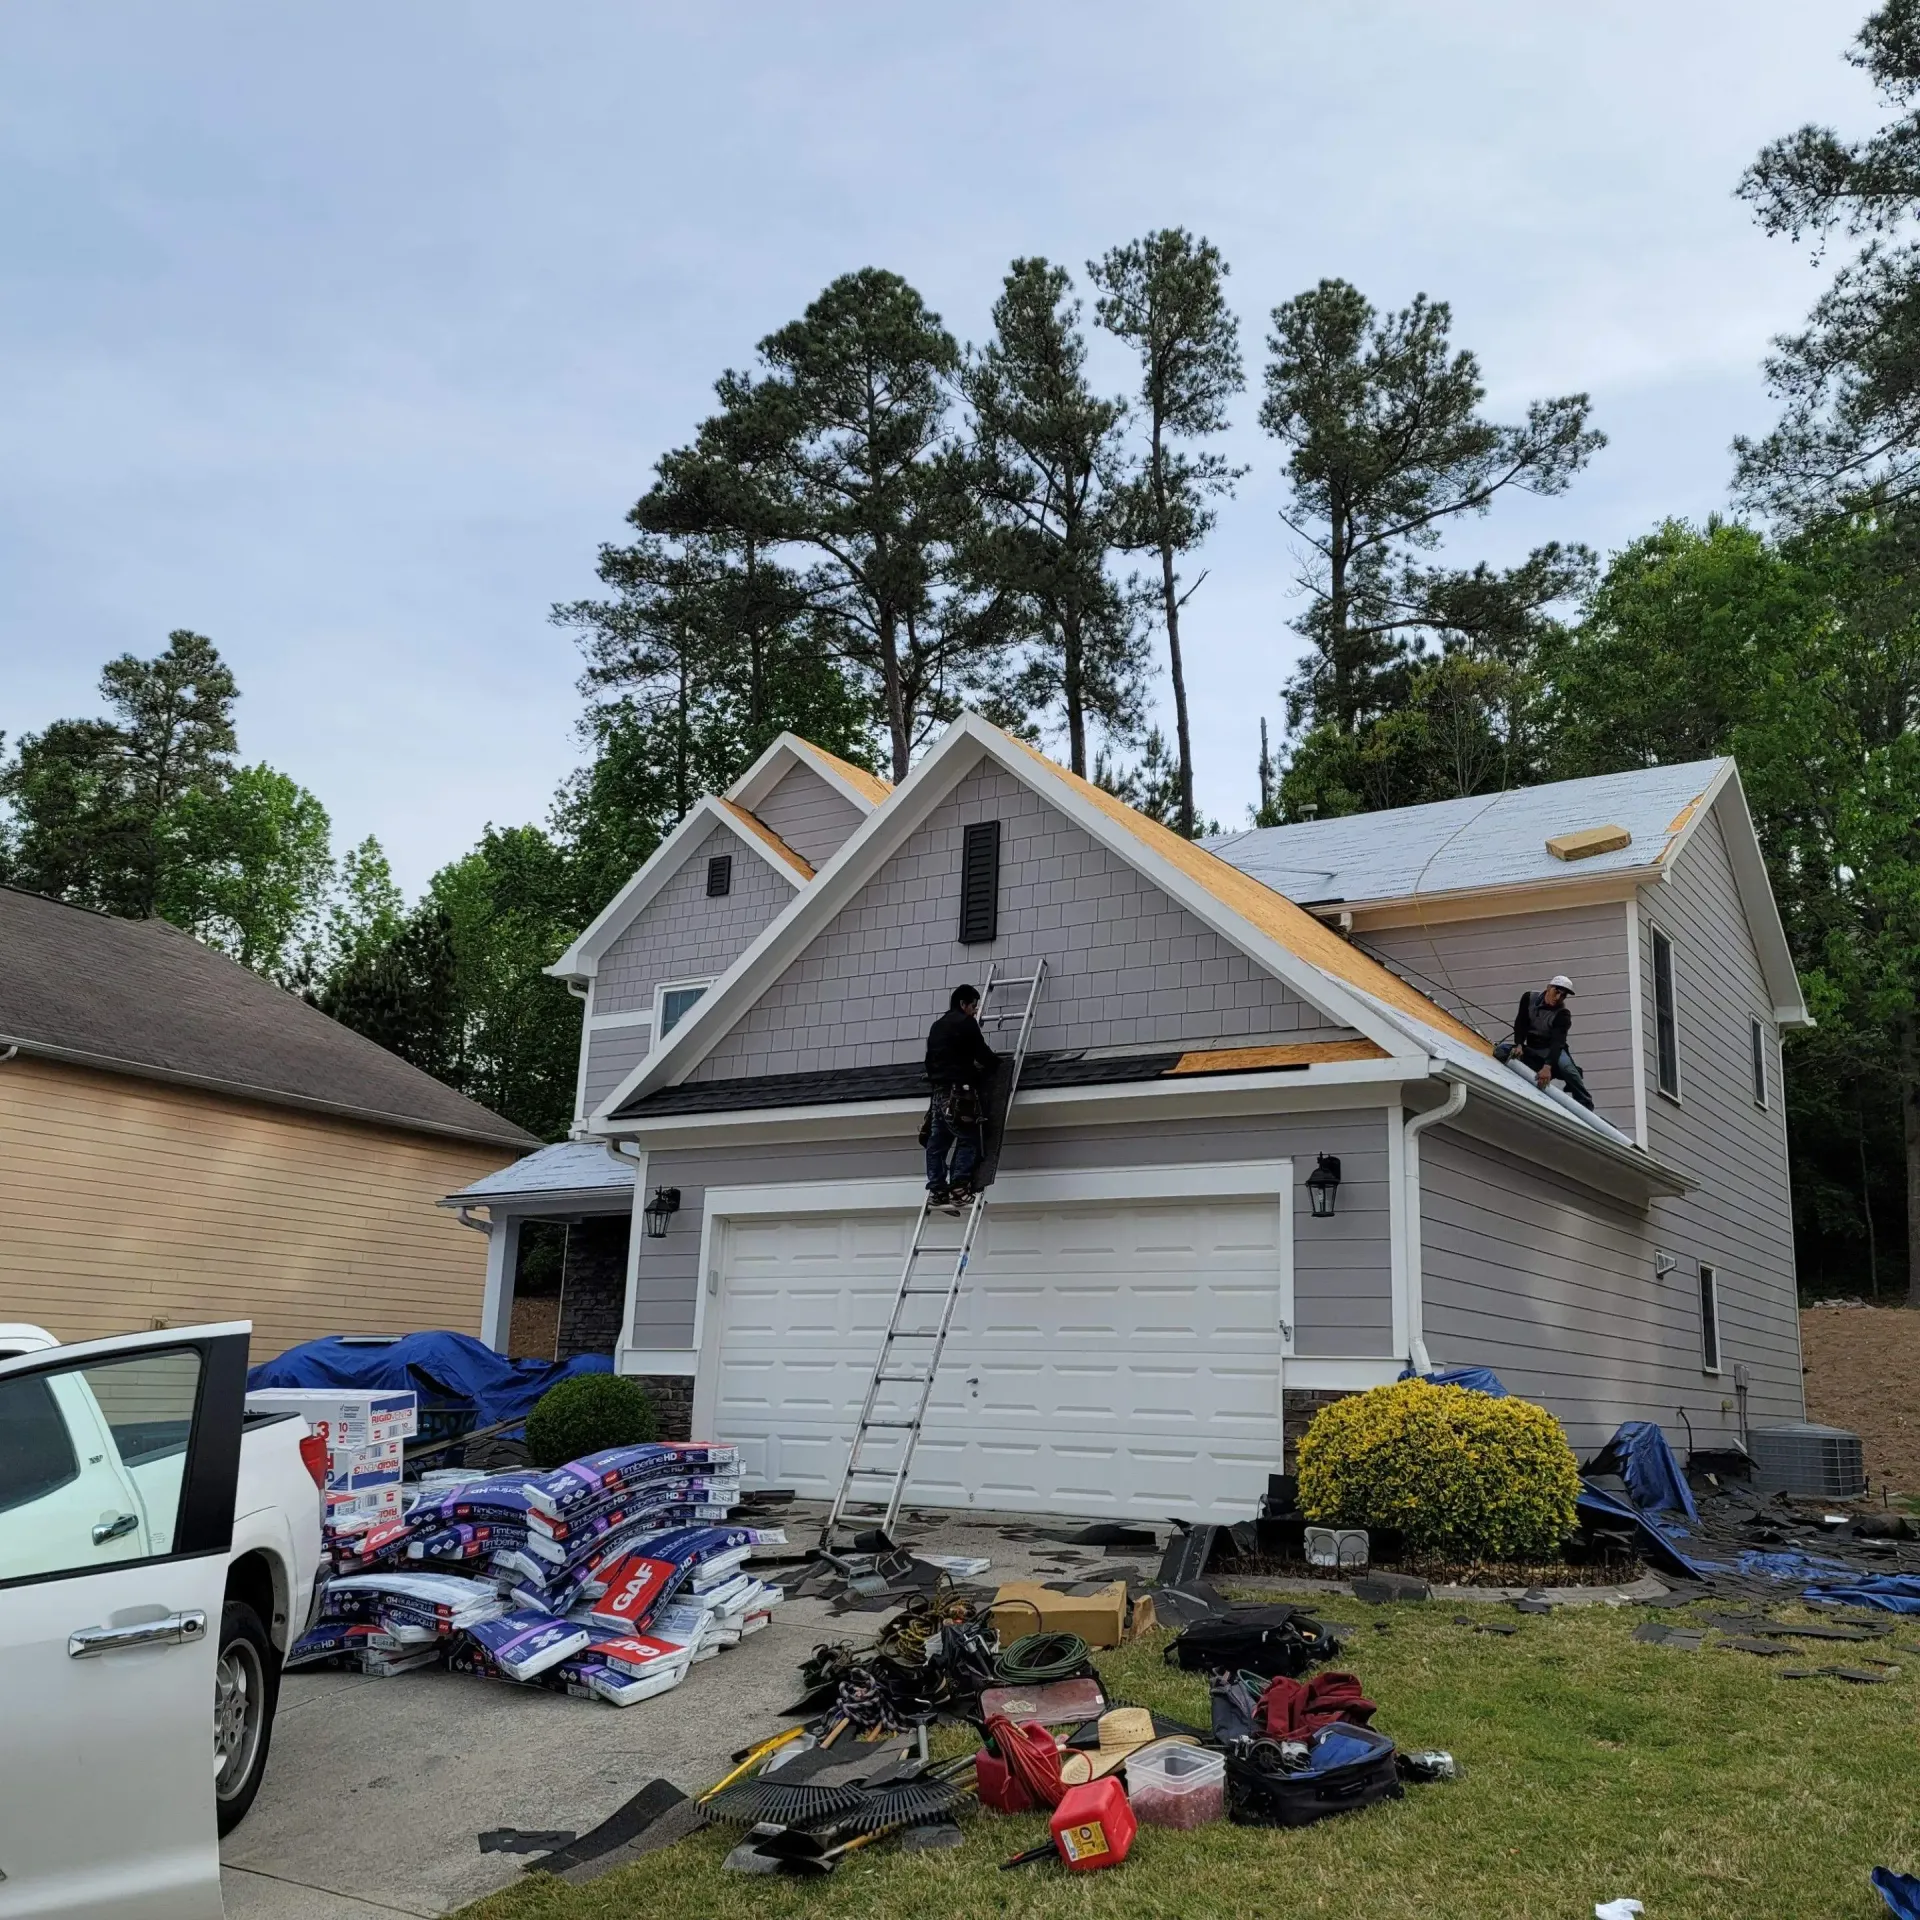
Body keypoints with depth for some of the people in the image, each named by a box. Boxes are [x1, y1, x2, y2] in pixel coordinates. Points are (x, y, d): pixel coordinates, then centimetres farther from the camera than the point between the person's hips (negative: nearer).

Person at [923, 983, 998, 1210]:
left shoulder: (937, 1026, 23)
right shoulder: (965, 1022, -2)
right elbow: (982, 1053, -5)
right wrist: (995, 1064, 12)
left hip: (939, 1091, 8)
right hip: (960, 1091, -8)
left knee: (937, 1142, 4)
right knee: (968, 1140, -8)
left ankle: (937, 1188, 0)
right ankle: (959, 1188, -19)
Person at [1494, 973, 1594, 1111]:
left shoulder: (1563, 1014, -20)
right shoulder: (1529, 998, -9)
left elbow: (1557, 1041, -33)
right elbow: (1520, 1023, -9)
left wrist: (1547, 1066, -48)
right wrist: (1519, 1045, -29)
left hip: (1552, 1049, -3)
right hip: (1530, 1048, 4)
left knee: (1567, 1068, -35)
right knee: (1501, 1050, -24)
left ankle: (1586, 1108, -24)